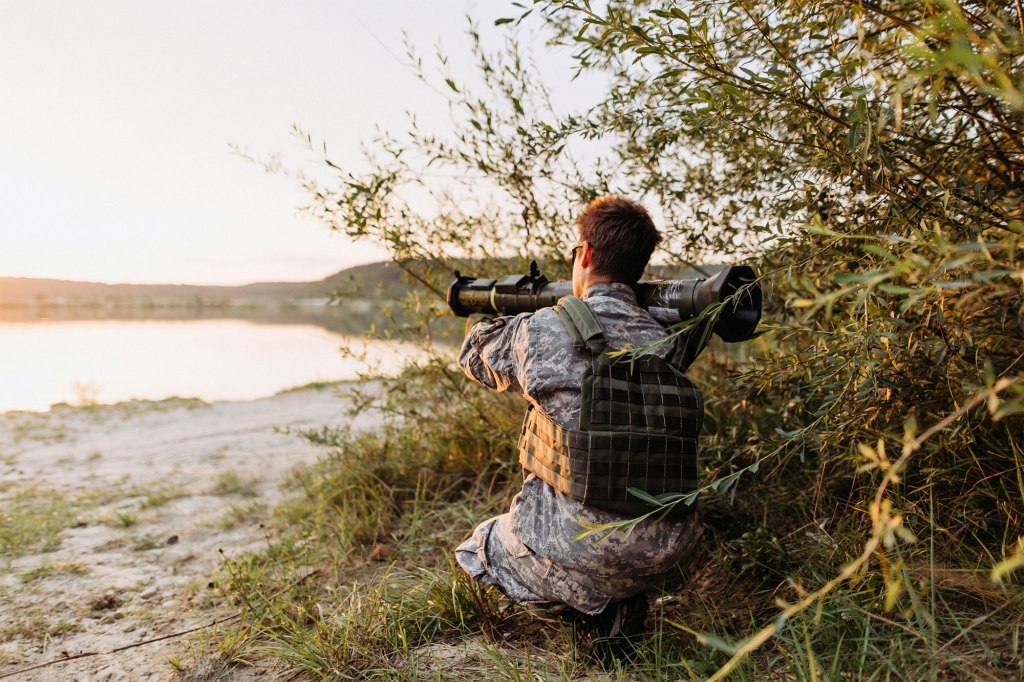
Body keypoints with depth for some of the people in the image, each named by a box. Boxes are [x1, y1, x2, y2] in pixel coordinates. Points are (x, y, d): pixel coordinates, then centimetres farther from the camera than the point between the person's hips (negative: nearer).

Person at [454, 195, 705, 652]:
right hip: (669, 552, 5)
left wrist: (495, 317, 36)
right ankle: (621, 601, 15)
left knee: (476, 549, 25)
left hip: (579, 546, -4)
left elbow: (474, 359, 12)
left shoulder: (538, 330, -10)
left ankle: (593, 603, 5)